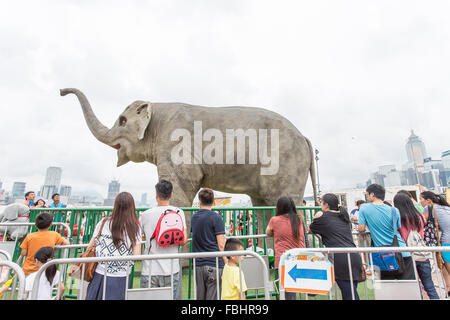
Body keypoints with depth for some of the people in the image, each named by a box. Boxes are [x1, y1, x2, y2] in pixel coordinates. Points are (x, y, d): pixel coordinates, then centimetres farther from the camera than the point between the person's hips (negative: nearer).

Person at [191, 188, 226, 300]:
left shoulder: (194, 217, 6)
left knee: (200, 297, 16)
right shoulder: (216, 217, -11)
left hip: (198, 264, 5)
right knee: (212, 297, 3)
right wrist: (226, 263, -4)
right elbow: (221, 245, -13)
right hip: (214, 264, -5)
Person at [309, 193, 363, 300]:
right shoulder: (344, 216, 18)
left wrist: (316, 219, 26)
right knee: (352, 292, 16)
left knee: (349, 295, -2)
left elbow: (310, 230, 12)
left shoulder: (323, 216, -1)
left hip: (341, 259, -7)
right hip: (355, 257, 7)